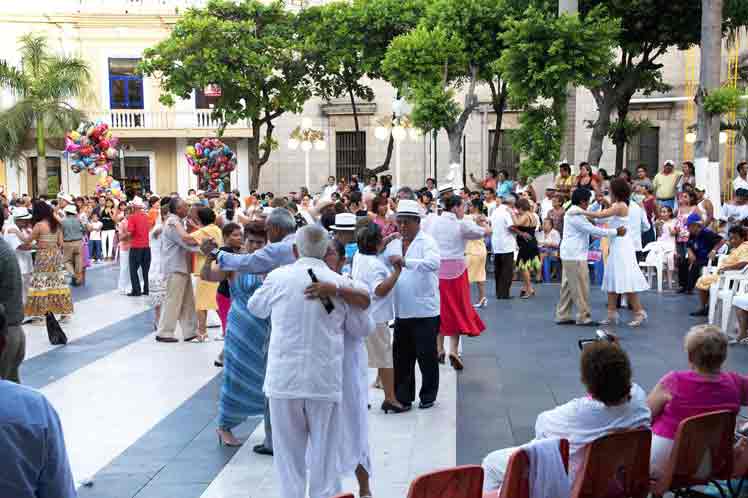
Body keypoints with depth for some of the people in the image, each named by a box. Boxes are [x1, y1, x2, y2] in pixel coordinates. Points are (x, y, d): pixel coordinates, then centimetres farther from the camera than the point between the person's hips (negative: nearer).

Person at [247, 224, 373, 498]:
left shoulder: (278, 277, -4)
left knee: (289, 454, 12)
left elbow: (255, 307, 14)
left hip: (284, 380, 0)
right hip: (325, 382, 0)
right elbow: (363, 328, 7)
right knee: (324, 454, 10)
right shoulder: (340, 283, -3)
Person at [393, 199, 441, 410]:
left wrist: (405, 262, -40)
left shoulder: (426, 242, -9)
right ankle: (403, 396, 22)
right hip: (402, 311, 6)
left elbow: (434, 262, -30)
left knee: (427, 356, 6)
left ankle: (428, 396, 21)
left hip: (424, 311, -6)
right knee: (401, 356, 11)